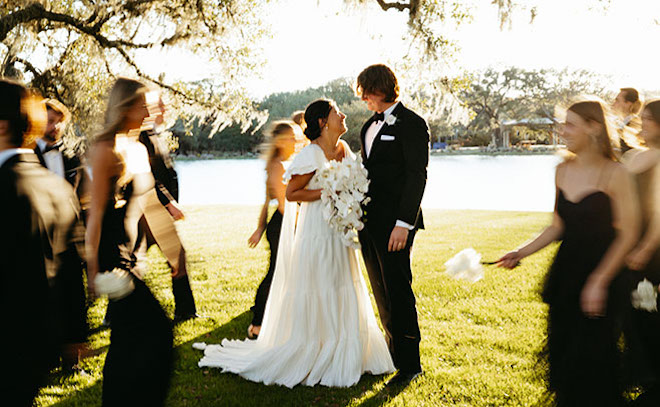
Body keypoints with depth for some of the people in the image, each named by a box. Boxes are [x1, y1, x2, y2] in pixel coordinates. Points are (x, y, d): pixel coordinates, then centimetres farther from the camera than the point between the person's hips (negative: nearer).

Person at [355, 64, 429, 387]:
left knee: (397, 291, -2)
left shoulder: (411, 124, -9)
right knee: (381, 292, 15)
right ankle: (394, 352, 28)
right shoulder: (370, 126, 16)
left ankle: (409, 363, 11)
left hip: (394, 222, -8)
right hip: (370, 221, 8)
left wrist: (404, 223, -20)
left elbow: (417, 176, -14)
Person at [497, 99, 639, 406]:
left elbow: (628, 233, -11)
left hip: (602, 269, -5)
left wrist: (599, 280, -17)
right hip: (565, 270, 5)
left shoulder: (614, 173, -11)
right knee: (561, 350, 12)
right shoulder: (563, 171, 6)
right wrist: (521, 253, 3)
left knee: (590, 357, 0)